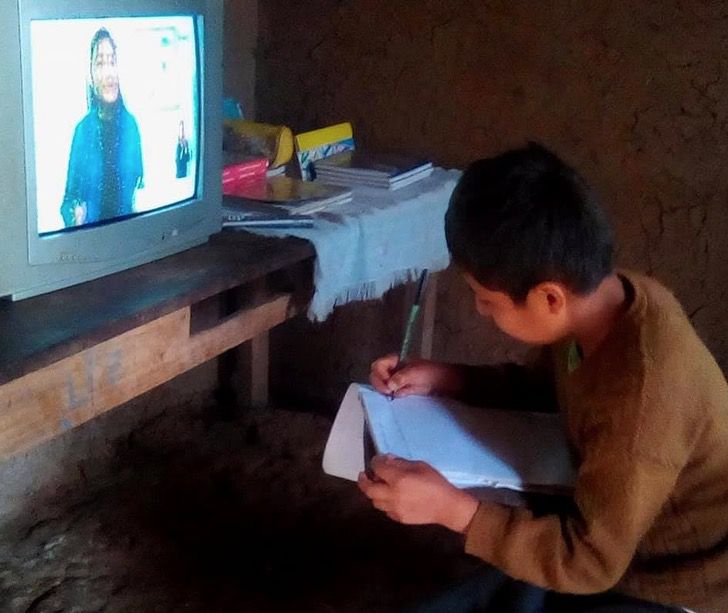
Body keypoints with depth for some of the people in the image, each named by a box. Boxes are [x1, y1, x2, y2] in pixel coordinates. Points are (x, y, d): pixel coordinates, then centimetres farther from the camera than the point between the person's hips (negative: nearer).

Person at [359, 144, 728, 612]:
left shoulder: (642, 394, -36)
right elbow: (543, 385, 10)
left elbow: (590, 560, -27)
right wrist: (442, 379, -4)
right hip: (618, 541, 7)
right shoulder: (608, 296, -12)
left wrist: (452, 508, -32)